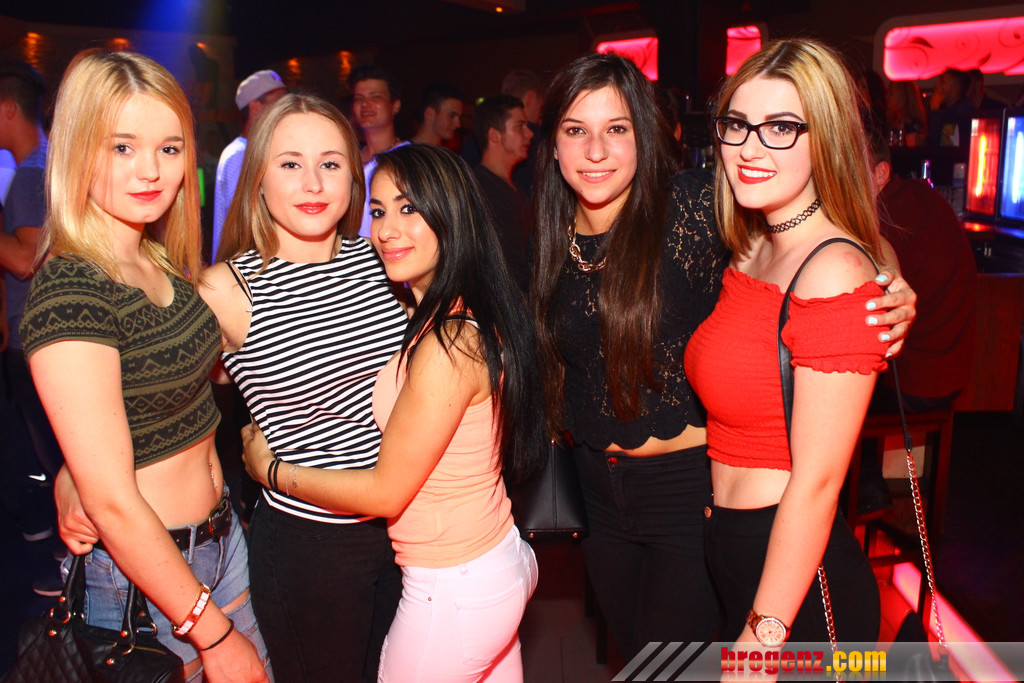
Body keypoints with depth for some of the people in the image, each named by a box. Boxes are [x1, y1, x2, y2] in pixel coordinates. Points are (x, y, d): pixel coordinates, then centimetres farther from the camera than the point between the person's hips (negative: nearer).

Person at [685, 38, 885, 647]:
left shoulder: (834, 274, -21)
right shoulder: (750, 255, 5)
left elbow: (816, 482, -21)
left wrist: (763, 634, -17)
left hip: (797, 585, -8)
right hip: (734, 555, 8)